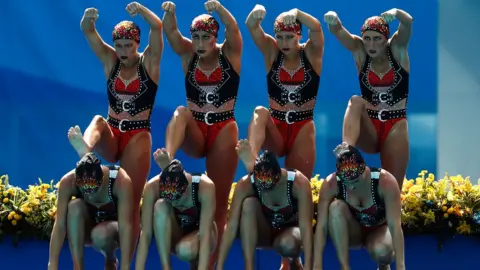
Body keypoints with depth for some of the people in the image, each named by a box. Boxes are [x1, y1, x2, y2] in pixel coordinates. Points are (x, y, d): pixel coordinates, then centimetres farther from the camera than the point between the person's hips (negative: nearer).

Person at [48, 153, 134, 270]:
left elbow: (125, 226, -36)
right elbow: (59, 225, -30)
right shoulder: (67, 182, -27)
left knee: (101, 234, -36)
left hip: (114, 227, -1)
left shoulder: (121, 181, -32)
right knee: (75, 206, -31)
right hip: (85, 230, 1)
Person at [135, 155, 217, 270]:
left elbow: (205, 235, -37)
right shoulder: (153, 188, -28)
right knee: (161, 206, -31)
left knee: (185, 249, -37)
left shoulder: (205, 187, -33)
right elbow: (145, 234, -30)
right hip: (174, 235, 2)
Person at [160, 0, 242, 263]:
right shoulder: (188, 55, 4)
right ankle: (167, 160, -58)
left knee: (218, 202, -2)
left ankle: (212, 259, 2)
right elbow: (171, 32, -12)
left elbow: (233, 29, -20)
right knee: (181, 113, -34)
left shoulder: (229, 54, -1)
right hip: (195, 133, 1)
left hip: (223, 131, -1)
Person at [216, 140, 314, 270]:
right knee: (249, 203, -31)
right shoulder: (245, 185, -26)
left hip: (289, 230, -1)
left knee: (288, 244, -38)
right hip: (264, 232, 1)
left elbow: (306, 226, -35)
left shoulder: (299, 183, -30)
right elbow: (231, 227, -28)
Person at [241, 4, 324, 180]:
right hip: (275, 128, 0)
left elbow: (316, 28, -21)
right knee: (260, 113, -33)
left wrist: (296, 13, -38)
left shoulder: (311, 53, 0)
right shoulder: (272, 52, 3)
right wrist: (257, 12, -35)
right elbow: (251, 27, -13)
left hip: (303, 128, 0)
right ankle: (251, 158, -59)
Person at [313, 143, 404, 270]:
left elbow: (395, 225, -33)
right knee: (336, 207, -31)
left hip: (379, 229, -2)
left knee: (382, 250, -37)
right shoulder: (331, 184, -25)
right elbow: (321, 226, -27)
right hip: (352, 232, 2)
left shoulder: (385, 181, -30)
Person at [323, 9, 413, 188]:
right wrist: (332, 20, -40)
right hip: (368, 128, 1)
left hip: (395, 126, 0)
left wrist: (395, 13, -44)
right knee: (356, 102, -30)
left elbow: (408, 22, -22)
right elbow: (337, 31, -16)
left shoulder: (397, 49, -3)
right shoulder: (360, 52, 0)